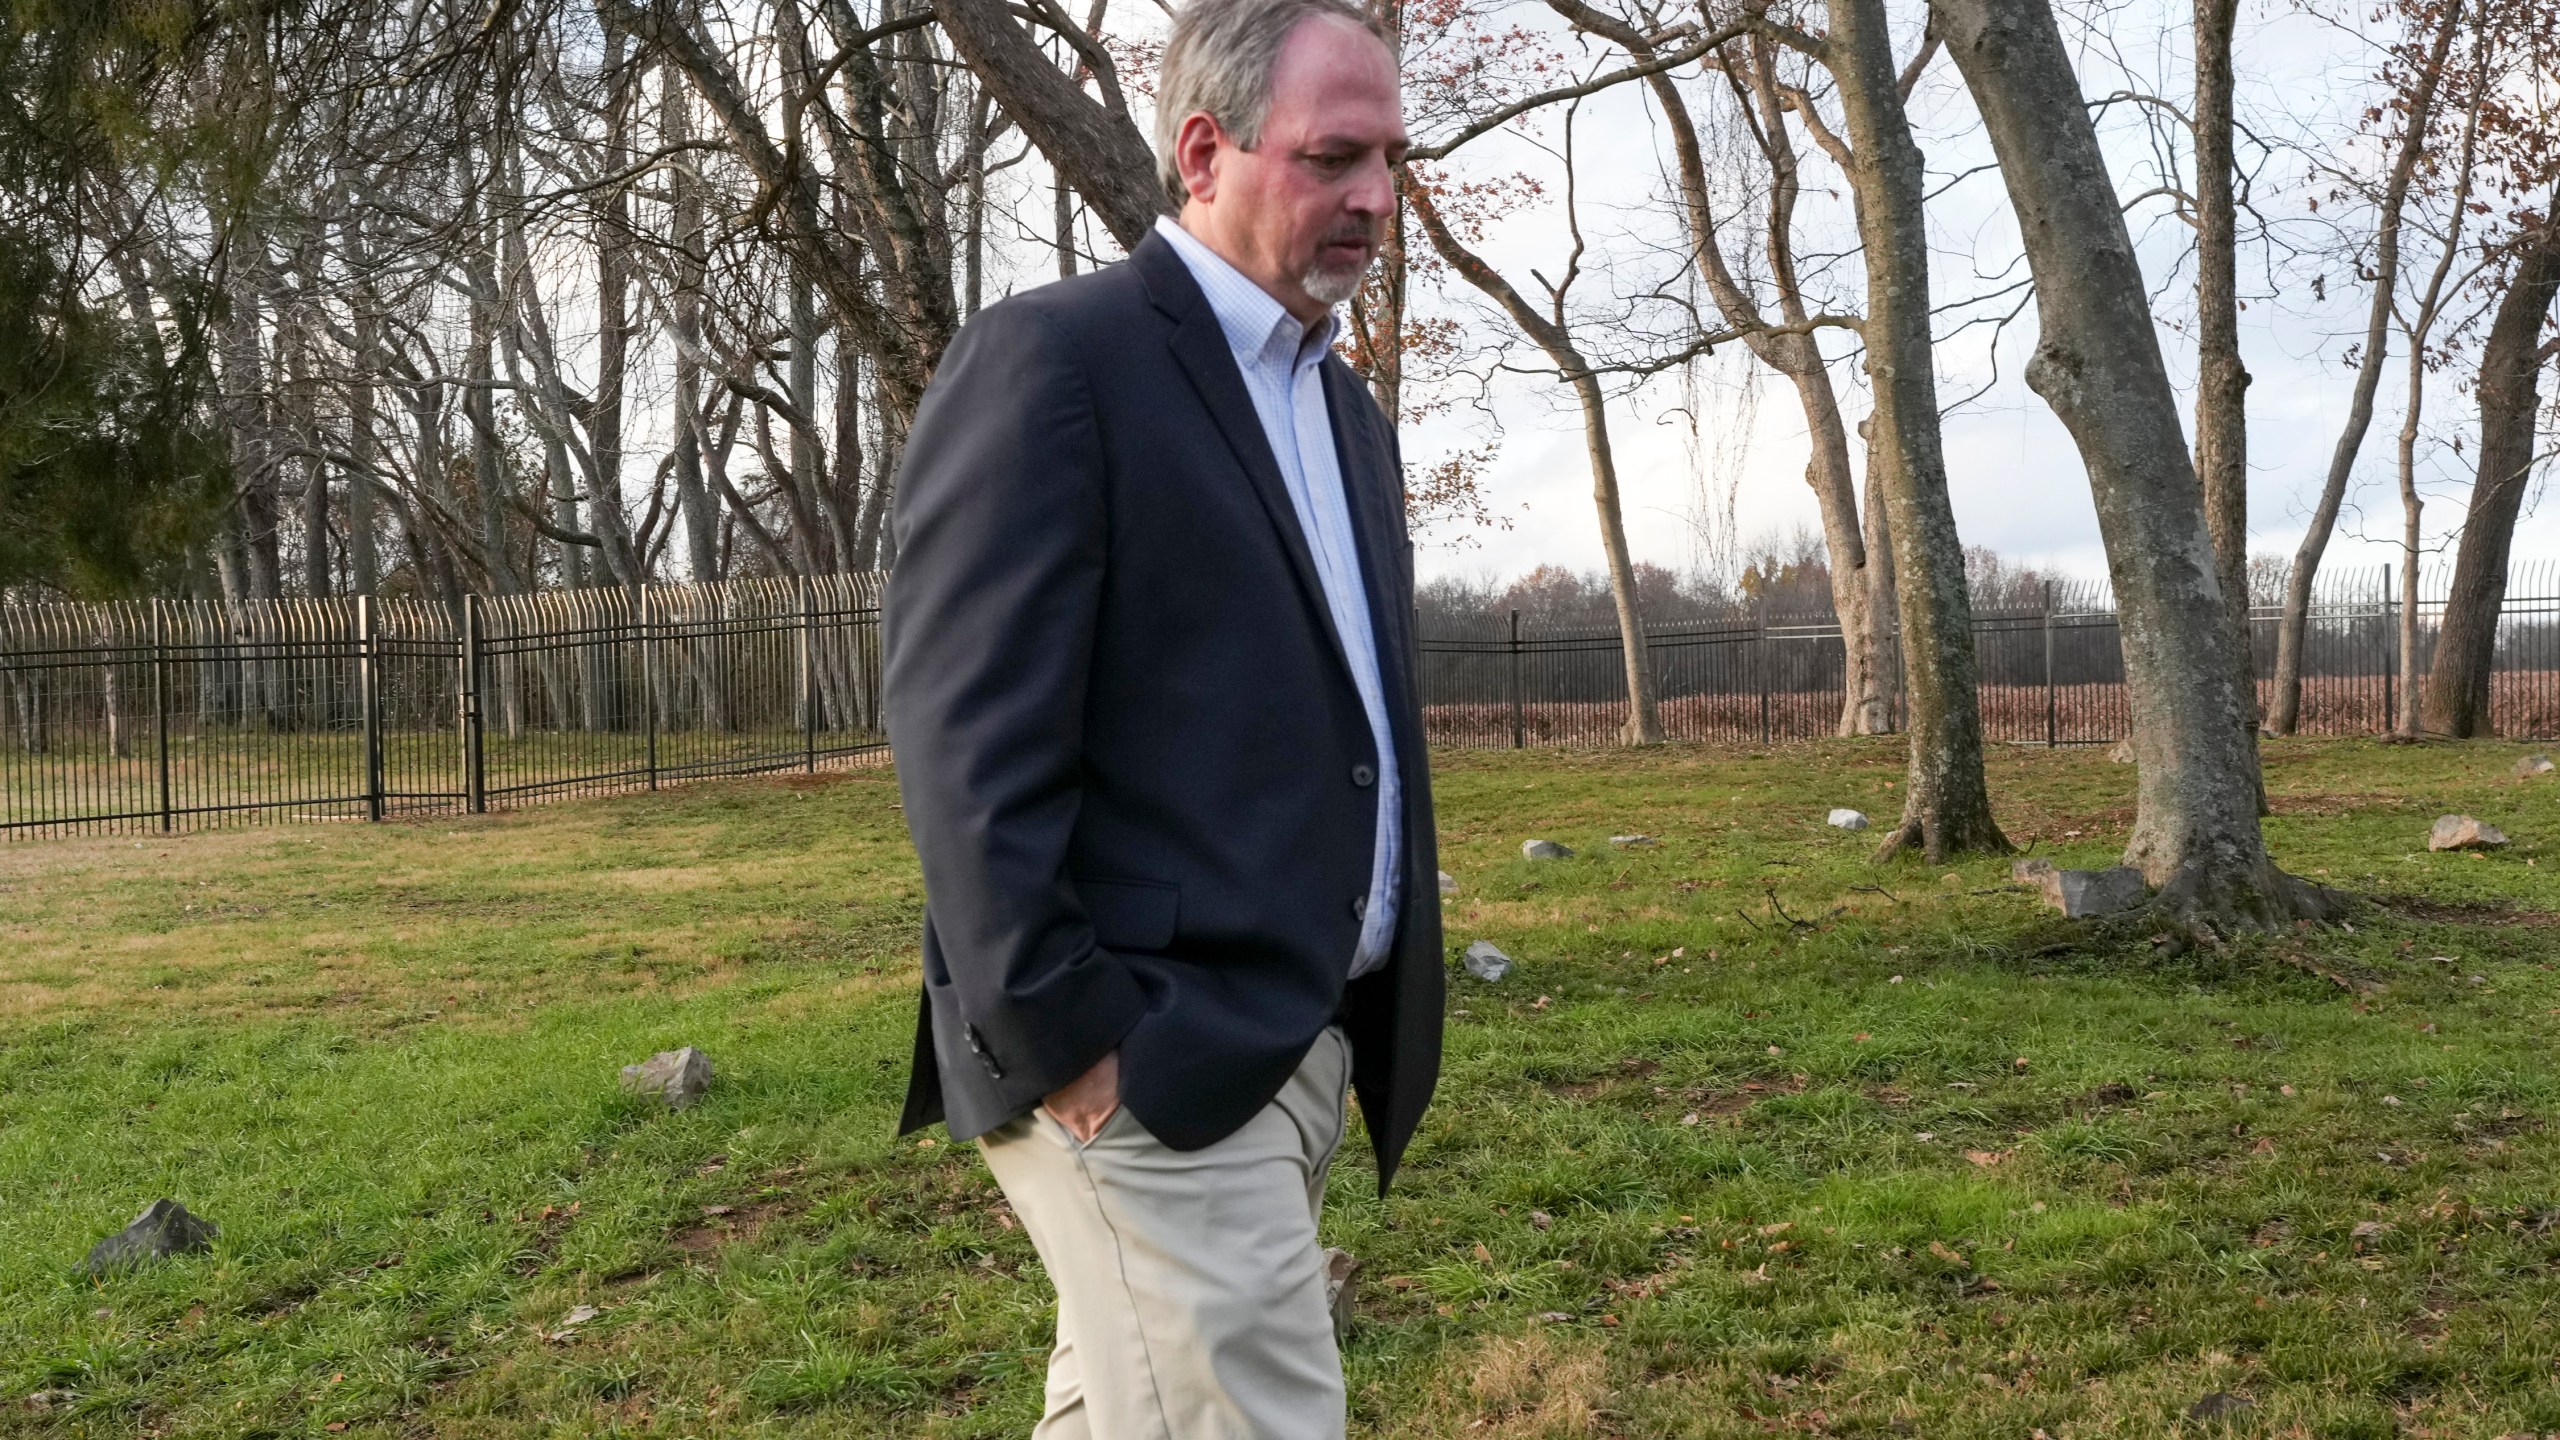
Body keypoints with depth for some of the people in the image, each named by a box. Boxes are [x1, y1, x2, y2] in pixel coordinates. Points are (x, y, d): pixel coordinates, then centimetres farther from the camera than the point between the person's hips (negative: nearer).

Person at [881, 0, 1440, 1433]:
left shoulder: (1351, 412, 18)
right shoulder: (1054, 358, -9)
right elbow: (969, 736, -16)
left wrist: (1391, 999, 16)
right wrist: (1060, 1042, -18)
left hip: (1308, 1046, 8)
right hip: (1143, 1061, -8)